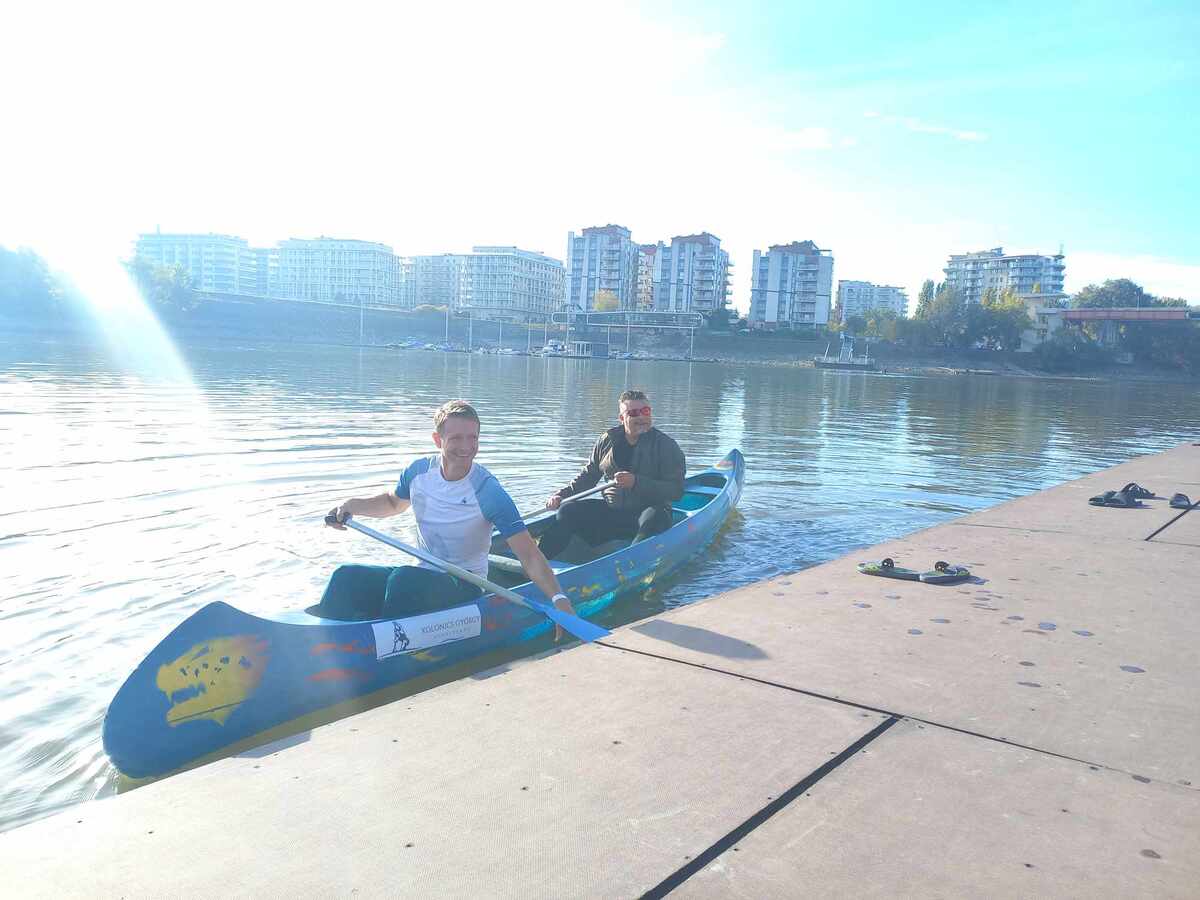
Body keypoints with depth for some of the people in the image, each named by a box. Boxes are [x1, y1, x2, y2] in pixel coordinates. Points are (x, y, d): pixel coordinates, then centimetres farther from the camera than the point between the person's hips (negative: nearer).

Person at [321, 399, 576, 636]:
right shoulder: (419, 471, -1)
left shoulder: (488, 492, -16)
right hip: (421, 575, 5)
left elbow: (530, 556, -21)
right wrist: (351, 506, 7)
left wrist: (559, 598, -36)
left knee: (404, 579, -34)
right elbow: (394, 502, 24)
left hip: (465, 587, -5)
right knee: (346, 577, -16)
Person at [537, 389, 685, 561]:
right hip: (611, 511, 4)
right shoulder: (607, 441, 8)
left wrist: (636, 482, -23)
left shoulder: (666, 446, -5)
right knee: (569, 511, -12)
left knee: (653, 518, -37)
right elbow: (588, 476, 20)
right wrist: (562, 495, 6)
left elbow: (676, 490, -13)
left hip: (648, 510, -4)